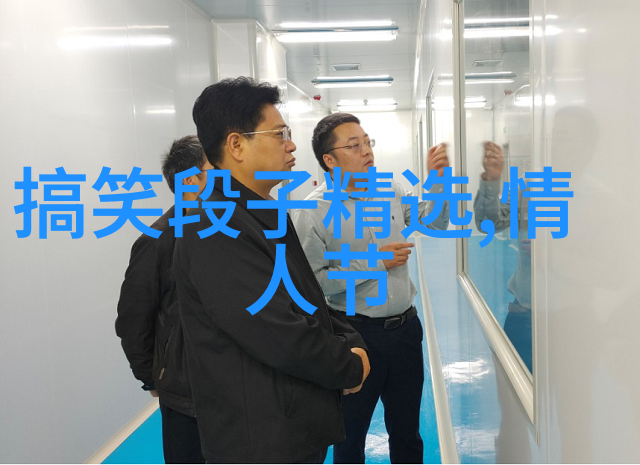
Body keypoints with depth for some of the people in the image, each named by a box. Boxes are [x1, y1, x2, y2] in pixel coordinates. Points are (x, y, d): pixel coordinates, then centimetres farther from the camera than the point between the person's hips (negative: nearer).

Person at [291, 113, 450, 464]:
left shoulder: (391, 192, 3)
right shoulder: (313, 212, -14)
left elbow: (437, 221, 15)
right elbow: (311, 281, -19)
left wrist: (438, 180, -3)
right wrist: (374, 264, -18)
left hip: (405, 327, 5)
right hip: (356, 333, -4)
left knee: (407, 431, 20)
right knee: (350, 434, 15)